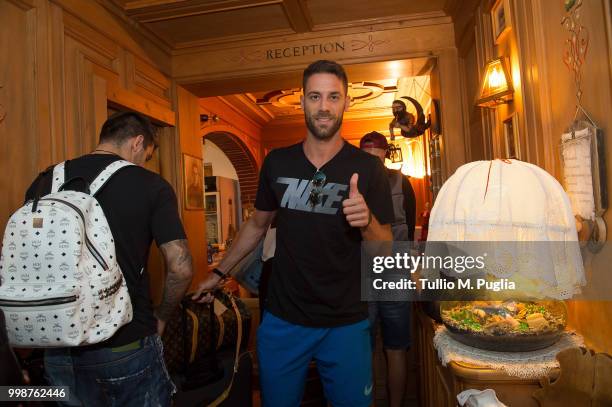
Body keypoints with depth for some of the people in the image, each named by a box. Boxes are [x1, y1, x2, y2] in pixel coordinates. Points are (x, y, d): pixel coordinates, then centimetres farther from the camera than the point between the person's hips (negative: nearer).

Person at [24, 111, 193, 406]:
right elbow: (180, 269, -15)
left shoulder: (45, 182, 1)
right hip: (127, 347, -4)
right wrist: (160, 317, 2)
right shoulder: (151, 186, -11)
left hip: (59, 348, 4)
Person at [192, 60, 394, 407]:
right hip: (282, 318, 2)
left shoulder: (368, 168, -9)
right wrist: (220, 273, 15)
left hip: (345, 324, -1)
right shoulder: (277, 162, -2)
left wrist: (367, 221, -27)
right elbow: (258, 225, 12)